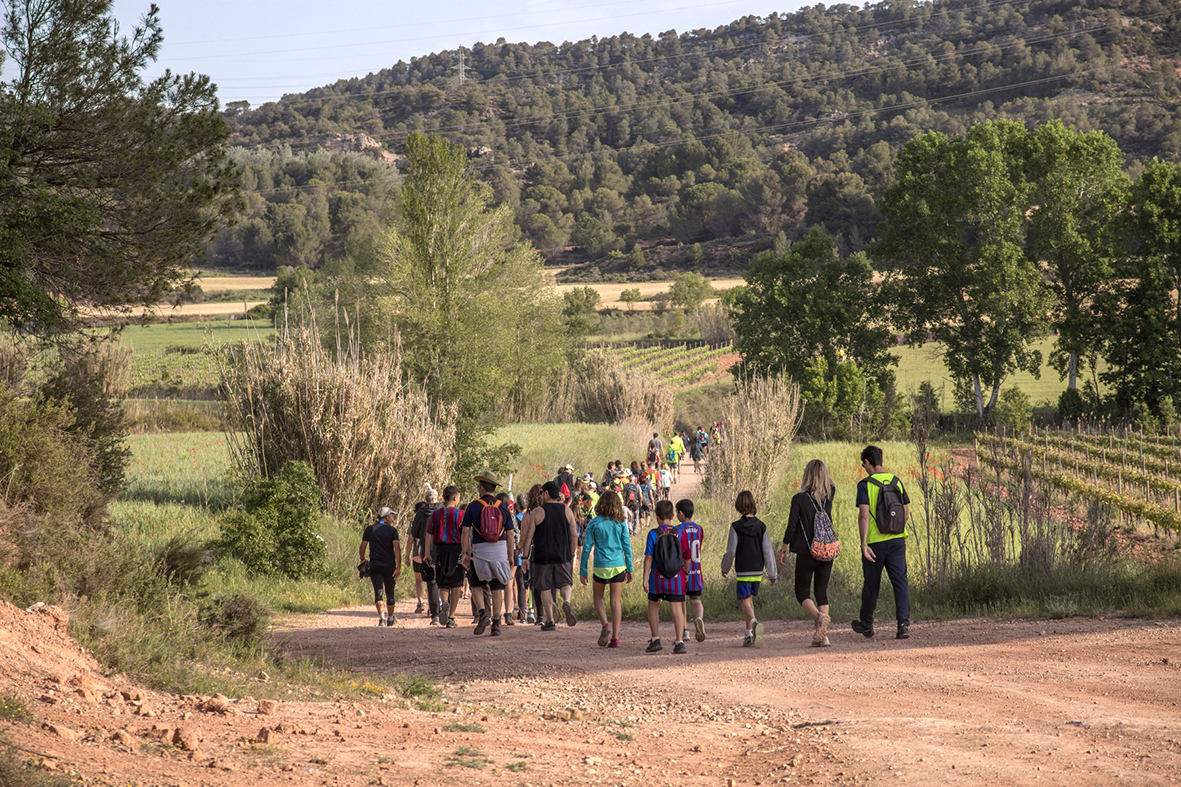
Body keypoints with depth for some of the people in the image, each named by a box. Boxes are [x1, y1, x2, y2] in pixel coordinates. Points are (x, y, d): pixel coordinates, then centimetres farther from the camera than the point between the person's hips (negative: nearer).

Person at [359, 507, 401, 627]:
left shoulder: (369, 530, 4)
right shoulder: (392, 530, -3)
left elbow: (362, 548, 4)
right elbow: (397, 549, -13)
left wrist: (362, 560, 24)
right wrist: (398, 567, -14)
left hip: (375, 566, 1)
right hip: (389, 566, 0)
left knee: (378, 592, -6)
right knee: (390, 593, 14)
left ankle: (382, 616, -27)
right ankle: (390, 619, 26)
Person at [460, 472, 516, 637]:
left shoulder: (473, 506, -4)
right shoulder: (502, 508, 3)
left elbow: (466, 531, -6)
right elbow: (510, 534, 3)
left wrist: (465, 553, -2)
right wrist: (511, 556, 10)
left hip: (480, 550, -2)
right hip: (500, 550, 2)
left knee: (476, 586, 12)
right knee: (497, 588, 6)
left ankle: (482, 613, -10)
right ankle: (496, 623, 2)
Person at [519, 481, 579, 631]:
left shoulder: (536, 512, -5)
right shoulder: (567, 511, 3)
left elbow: (528, 536, -5)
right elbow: (574, 535, 4)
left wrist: (525, 557, 0)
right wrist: (572, 554, 14)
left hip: (543, 555, -2)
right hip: (563, 555, 2)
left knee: (545, 588, 7)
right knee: (565, 583, 11)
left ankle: (550, 621, 8)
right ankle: (567, 602, -22)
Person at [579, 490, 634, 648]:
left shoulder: (594, 524, -4)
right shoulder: (621, 524, 0)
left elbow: (587, 547, -3)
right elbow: (627, 547, 2)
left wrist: (583, 570, 3)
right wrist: (629, 569, 11)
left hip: (601, 566, -1)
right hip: (618, 566, 1)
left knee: (598, 598, 17)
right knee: (616, 601, 6)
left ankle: (605, 625, -7)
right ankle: (615, 637, 3)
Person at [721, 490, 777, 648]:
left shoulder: (736, 527, -9)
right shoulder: (761, 527, 1)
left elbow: (731, 551, -6)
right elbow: (768, 552, 2)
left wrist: (725, 569, 10)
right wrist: (772, 574, 9)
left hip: (743, 571, -4)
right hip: (758, 570, 4)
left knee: (744, 601, -3)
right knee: (749, 599, 17)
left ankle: (753, 622, -33)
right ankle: (750, 635, 18)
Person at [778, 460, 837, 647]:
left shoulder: (799, 499, -11)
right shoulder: (829, 496, 0)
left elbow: (791, 527, -8)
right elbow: (831, 484, 26)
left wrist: (783, 550, 3)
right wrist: (821, 470, 13)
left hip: (806, 554, -4)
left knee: (802, 592, 7)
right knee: (822, 592, 11)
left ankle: (819, 616, -23)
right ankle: (822, 636, 1)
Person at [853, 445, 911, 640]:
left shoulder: (865, 484, -10)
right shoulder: (897, 481, 6)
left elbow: (863, 515, -18)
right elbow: (906, 512, 12)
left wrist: (864, 544, -18)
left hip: (875, 542, -3)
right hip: (897, 539, 3)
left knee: (871, 585, 11)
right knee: (900, 582, 1)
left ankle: (866, 625, 26)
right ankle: (903, 623, -13)